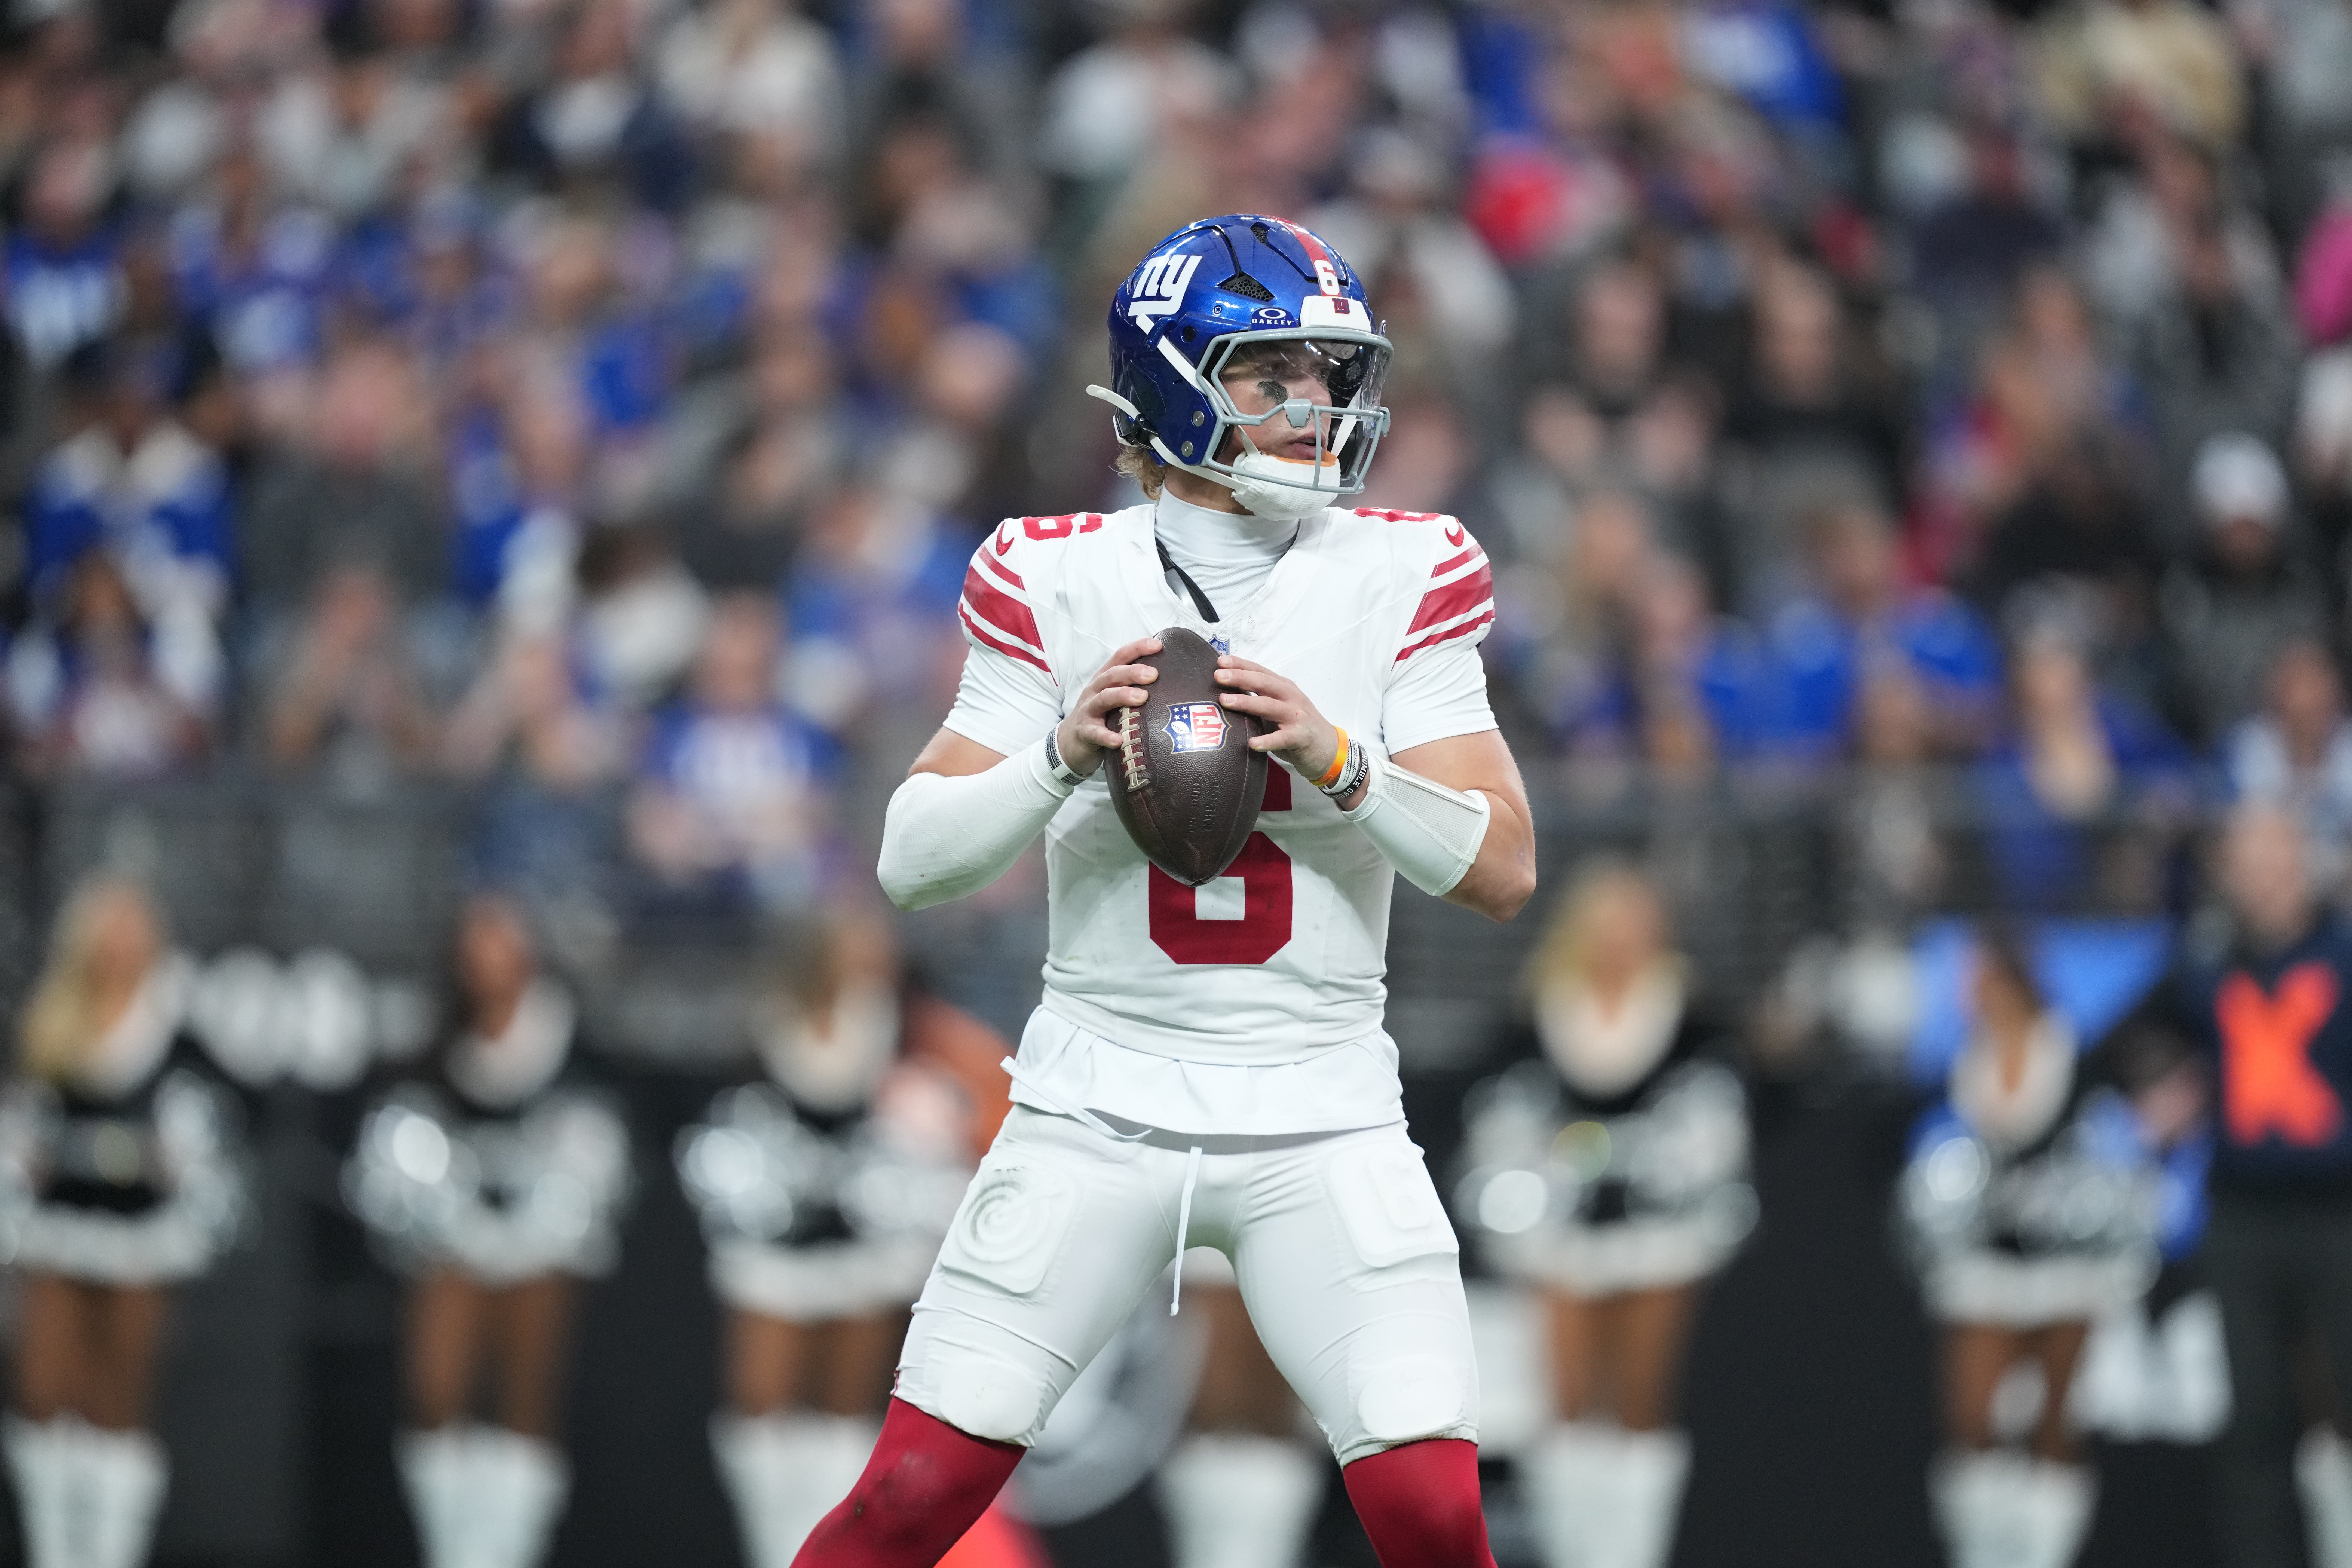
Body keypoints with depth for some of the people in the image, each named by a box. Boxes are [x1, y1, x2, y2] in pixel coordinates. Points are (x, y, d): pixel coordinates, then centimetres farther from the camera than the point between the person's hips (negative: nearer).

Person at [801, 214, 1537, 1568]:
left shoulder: (1402, 578, -1)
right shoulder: (1057, 580, -2)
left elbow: (1504, 870, -6)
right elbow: (913, 864, -4)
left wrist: (1332, 756, -21)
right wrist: (1064, 755, -21)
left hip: (1322, 1119, 0)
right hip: (1098, 1104, 0)